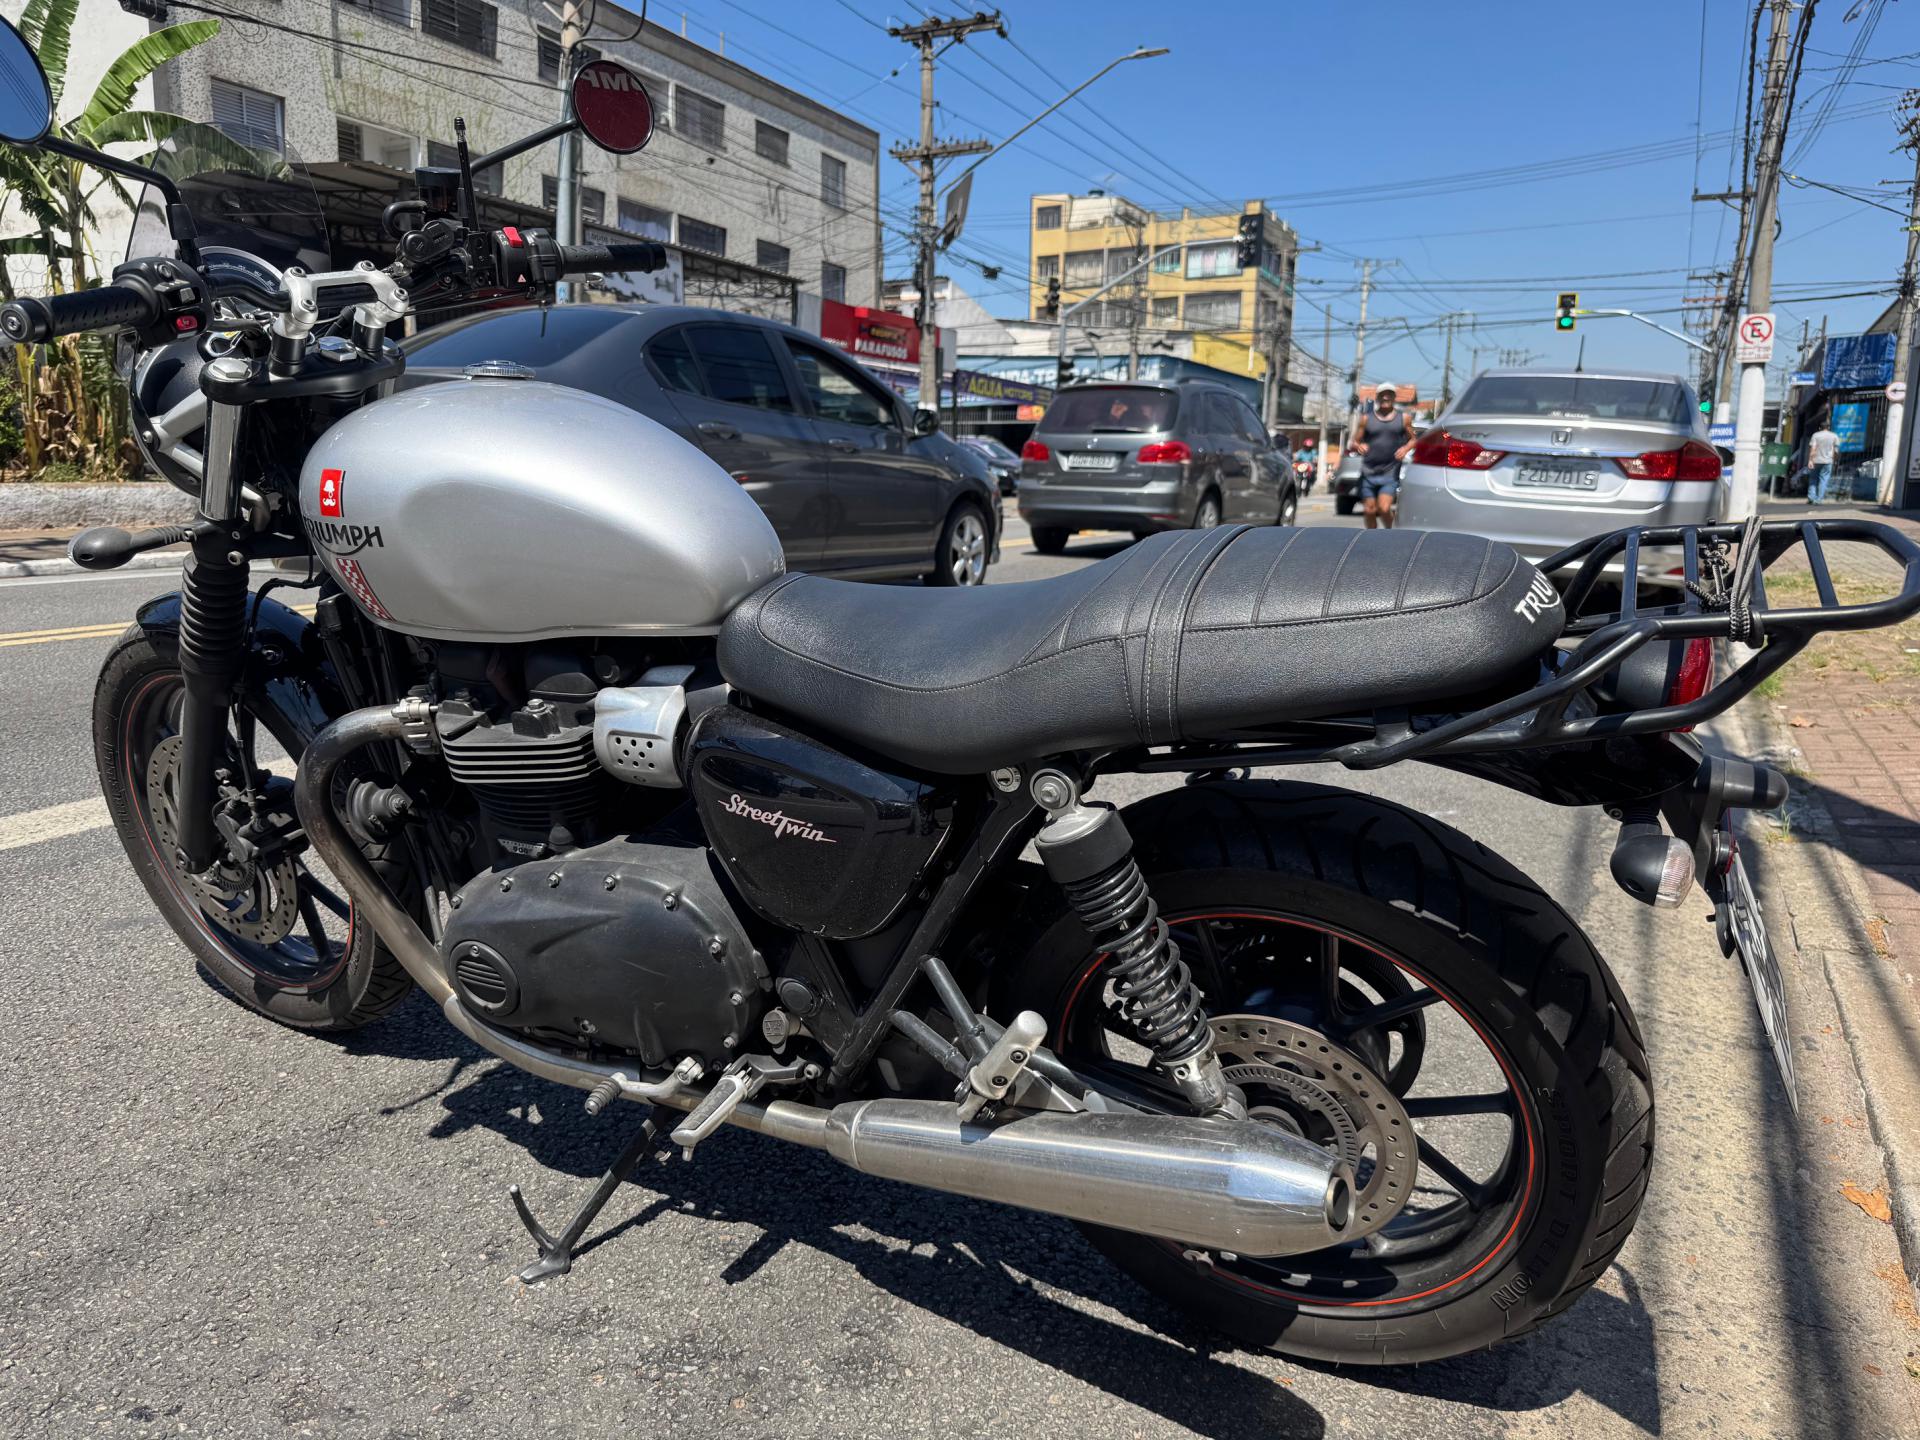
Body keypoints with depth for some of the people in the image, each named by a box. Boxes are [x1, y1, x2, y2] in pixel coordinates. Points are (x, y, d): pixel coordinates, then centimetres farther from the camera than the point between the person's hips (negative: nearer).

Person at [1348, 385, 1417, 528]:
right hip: (1368, 473, 2)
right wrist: (1358, 447, -15)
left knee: (1384, 509, -16)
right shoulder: (1367, 418, 7)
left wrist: (1405, 448, -9)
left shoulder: (1404, 418, 6)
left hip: (1390, 473, -2)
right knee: (1369, 511, 3)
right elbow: (1354, 443, 9)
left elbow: (1412, 439, 13)